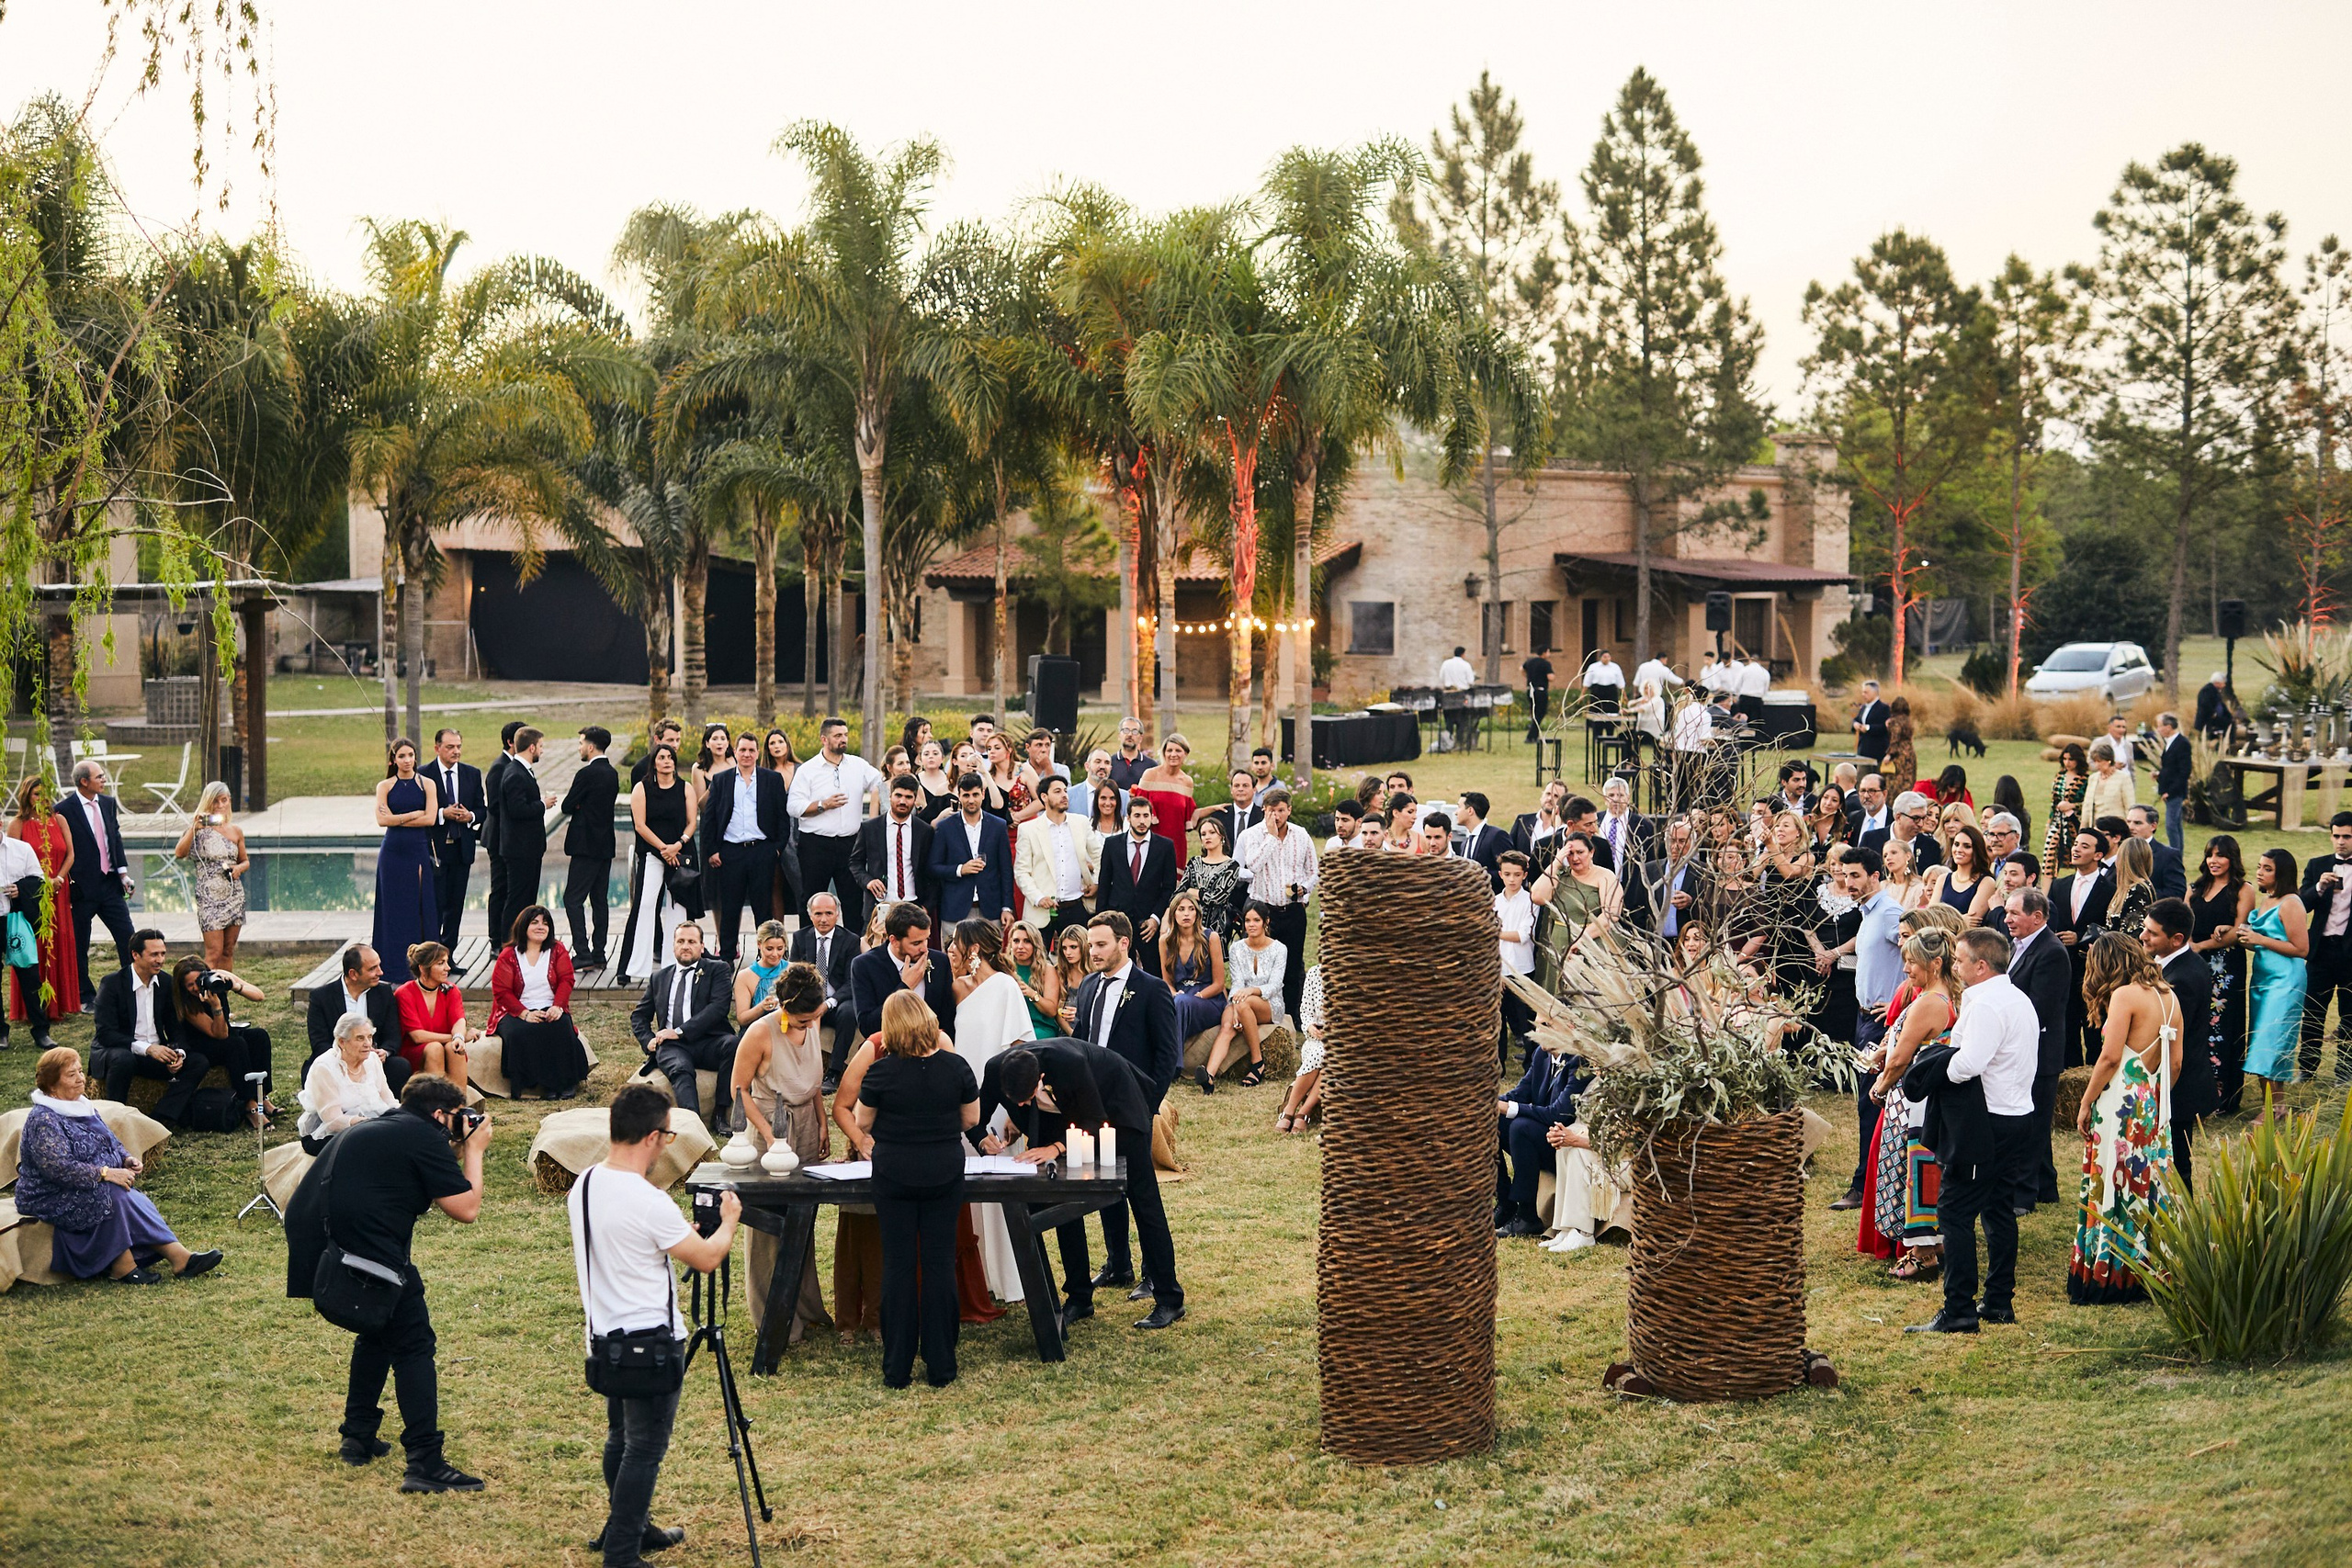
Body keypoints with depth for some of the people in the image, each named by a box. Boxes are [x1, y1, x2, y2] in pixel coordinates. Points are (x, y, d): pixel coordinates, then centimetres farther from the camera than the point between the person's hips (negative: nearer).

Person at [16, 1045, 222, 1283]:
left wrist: (127, 1159, -2)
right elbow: (58, 1168, -27)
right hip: (51, 1199, -8)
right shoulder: (43, 1120, -17)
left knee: (134, 1198, -20)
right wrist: (105, 1173, -29)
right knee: (113, 1194, -31)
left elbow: (111, 1142, 21)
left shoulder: (84, 1107, 13)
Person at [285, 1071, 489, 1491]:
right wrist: (473, 1152, 11)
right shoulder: (425, 1138, -3)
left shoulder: (372, 1128, 24)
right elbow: (467, 1209, -2)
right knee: (412, 1345, -2)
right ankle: (425, 1464, -9)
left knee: (378, 1328, 28)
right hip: (365, 1248, -9)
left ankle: (358, 1437, 31)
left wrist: (456, 1155, 26)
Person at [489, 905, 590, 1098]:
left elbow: (566, 980, 1)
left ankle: (565, 1082, -22)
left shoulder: (557, 951, 11)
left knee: (561, 1028, -31)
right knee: (520, 1033, -34)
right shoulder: (508, 956, 3)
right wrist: (525, 1014, -19)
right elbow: (501, 992, -5)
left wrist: (557, 1007, -19)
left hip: (550, 1011, 1)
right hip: (516, 1013, -1)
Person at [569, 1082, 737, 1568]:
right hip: (648, 1341, -9)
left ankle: (630, 1528, 35)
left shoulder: (582, 1186, 1)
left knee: (620, 1438, 21)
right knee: (644, 1450, -1)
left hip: (605, 1336, 9)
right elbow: (707, 1258, -14)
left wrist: (679, 1231, 19)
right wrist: (729, 1221, 5)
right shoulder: (650, 1203, -25)